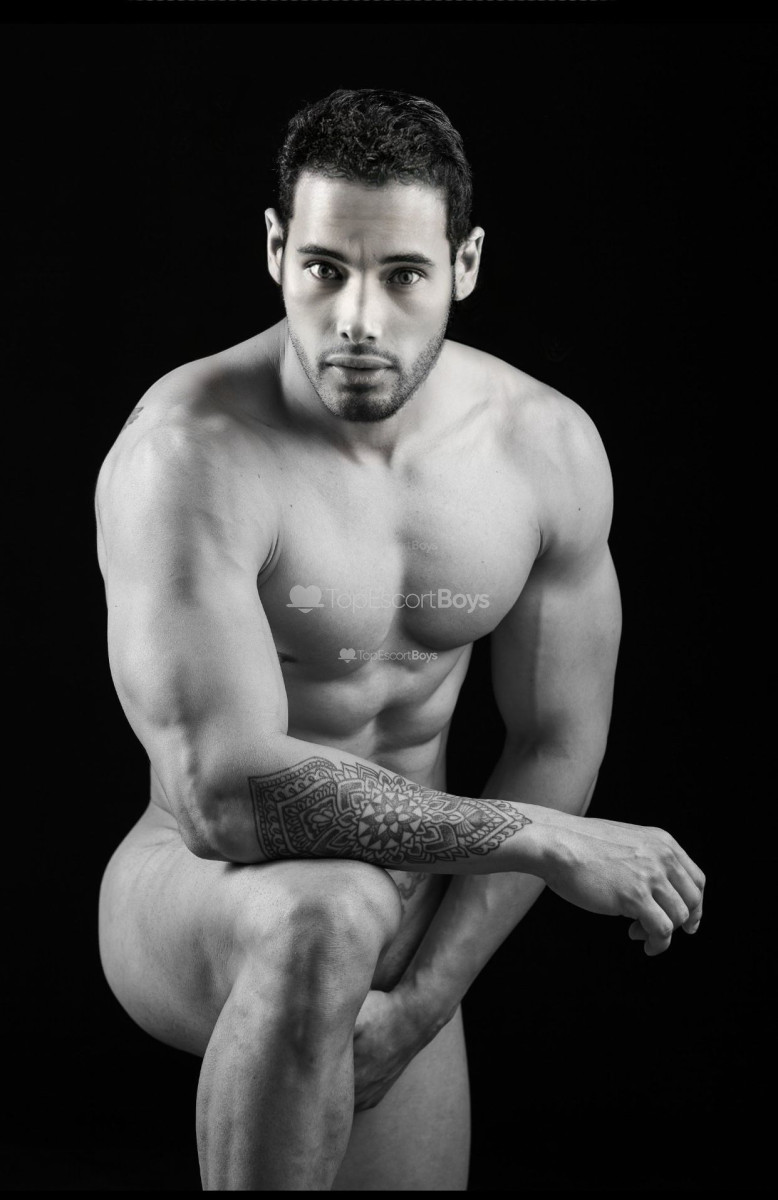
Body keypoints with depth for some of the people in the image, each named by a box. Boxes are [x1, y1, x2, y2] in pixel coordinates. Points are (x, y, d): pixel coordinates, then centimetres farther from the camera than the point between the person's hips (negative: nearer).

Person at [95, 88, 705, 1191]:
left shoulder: (550, 448, -8)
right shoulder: (188, 453, -25)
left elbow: (557, 749, -4)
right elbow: (227, 792, -32)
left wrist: (417, 1002, -13)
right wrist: (544, 842, -27)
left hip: (418, 910, 5)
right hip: (201, 894, -5)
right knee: (326, 921, -38)